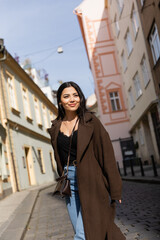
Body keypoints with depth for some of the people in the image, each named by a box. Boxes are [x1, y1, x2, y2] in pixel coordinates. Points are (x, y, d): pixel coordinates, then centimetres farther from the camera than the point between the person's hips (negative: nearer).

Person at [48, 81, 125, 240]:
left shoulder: (90, 121, -5)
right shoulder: (56, 127, 8)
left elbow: (106, 154, -7)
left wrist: (115, 189, -10)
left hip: (91, 182, -5)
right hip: (69, 182, 5)